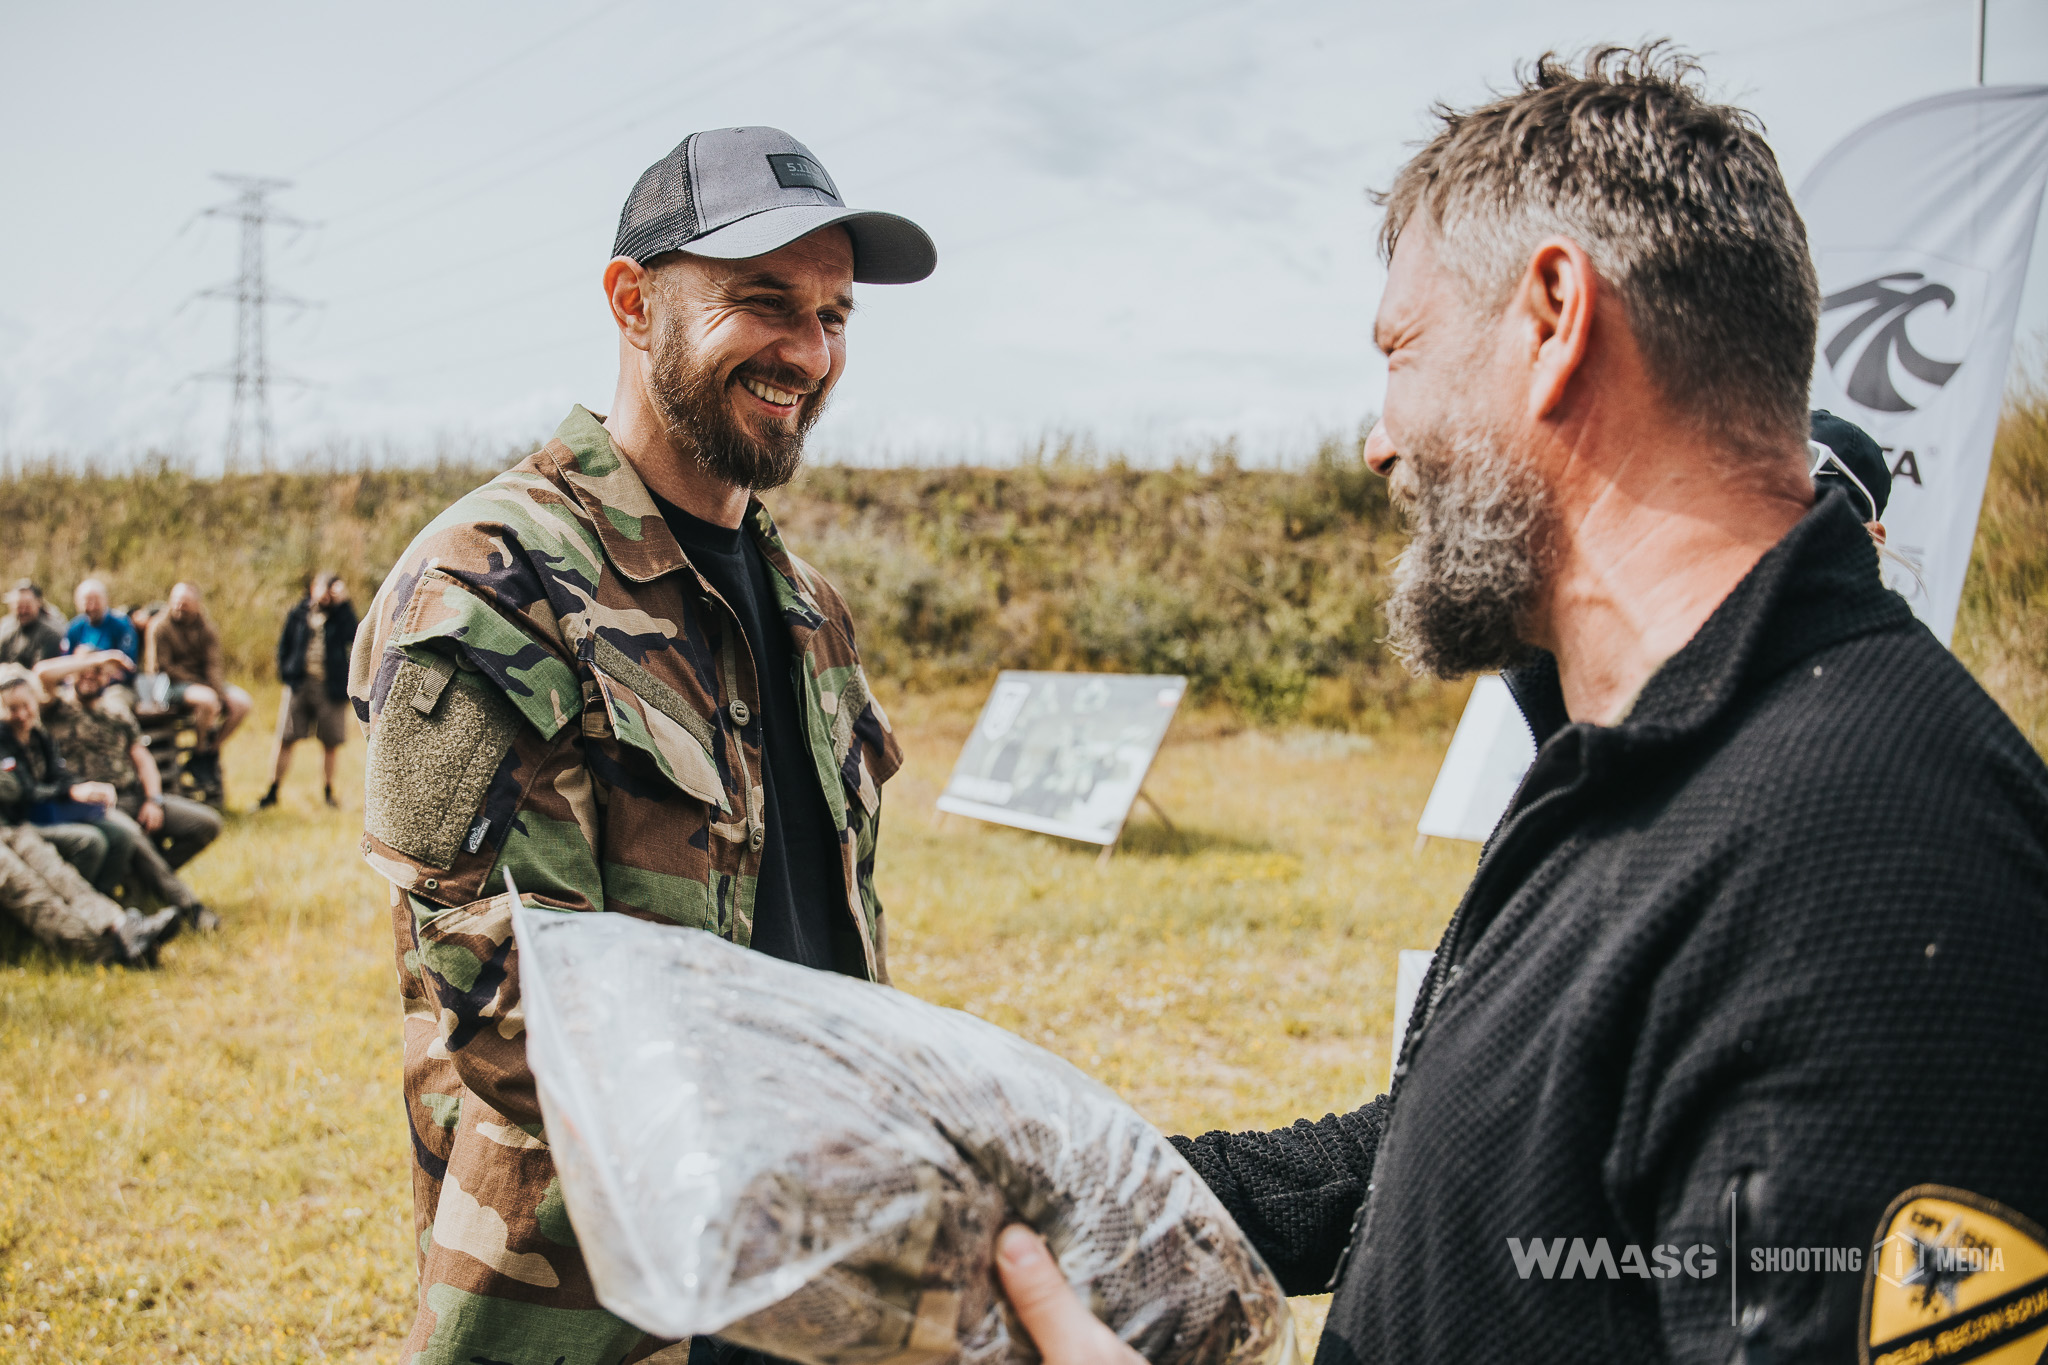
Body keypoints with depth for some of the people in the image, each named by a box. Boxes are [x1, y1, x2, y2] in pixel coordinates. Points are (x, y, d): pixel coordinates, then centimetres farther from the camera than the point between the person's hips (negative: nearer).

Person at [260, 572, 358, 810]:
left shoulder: (341, 615, 6)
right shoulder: (298, 615, 10)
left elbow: (353, 639, -14)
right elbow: (284, 646, 16)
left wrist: (343, 602, -15)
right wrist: (286, 677, 4)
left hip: (330, 688, -1)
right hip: (299, 683, 1)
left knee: (331, 742, 4)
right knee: (285, 740, -1)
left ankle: (327, 791, 18)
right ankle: (273, 792, 7)